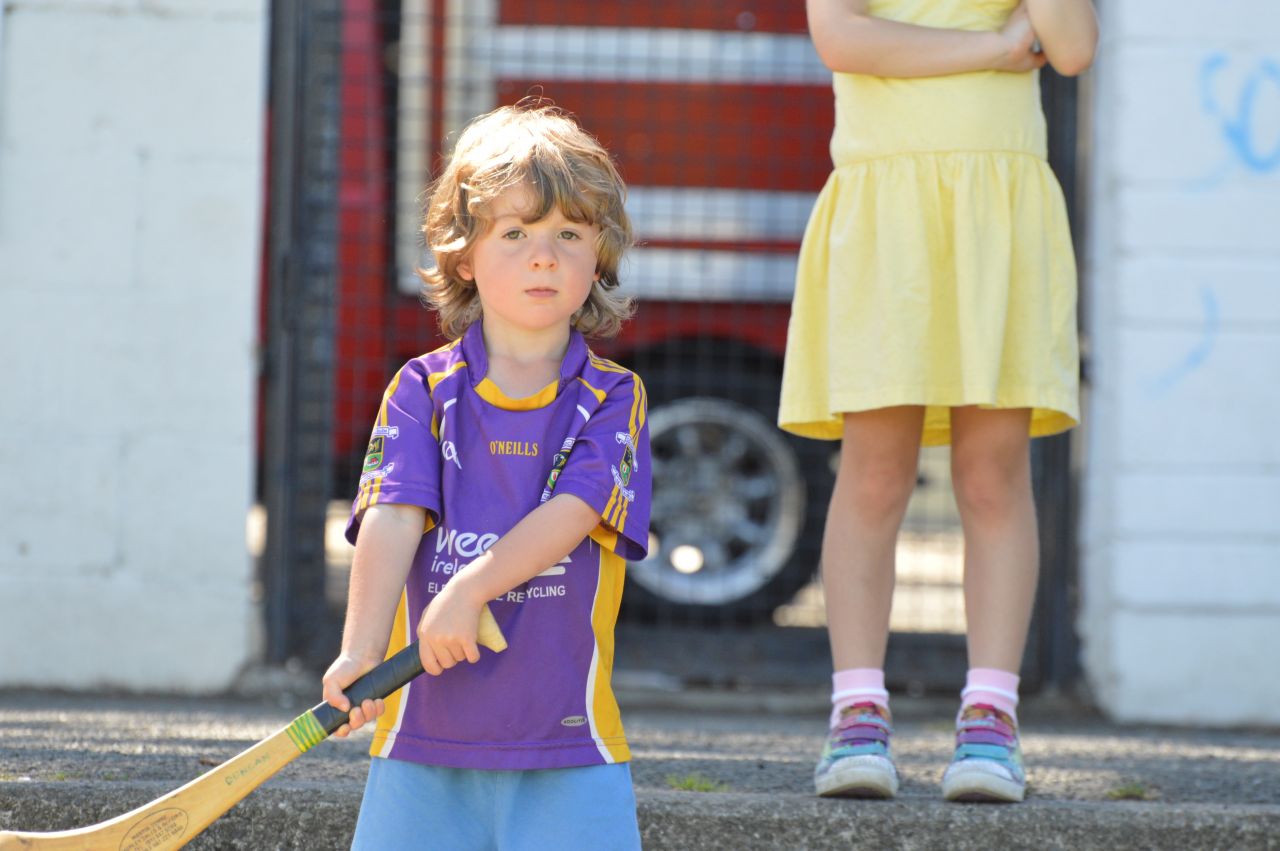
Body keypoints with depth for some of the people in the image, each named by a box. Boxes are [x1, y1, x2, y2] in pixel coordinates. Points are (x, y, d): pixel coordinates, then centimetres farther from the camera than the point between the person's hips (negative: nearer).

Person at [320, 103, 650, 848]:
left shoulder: (613, 399, 4)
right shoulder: (424, 390, 4)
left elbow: (574, 512, -11)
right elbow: (393, 517, -8)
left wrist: (472, 590, -24)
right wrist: (361, 653, -21)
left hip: (566, 737, -1)